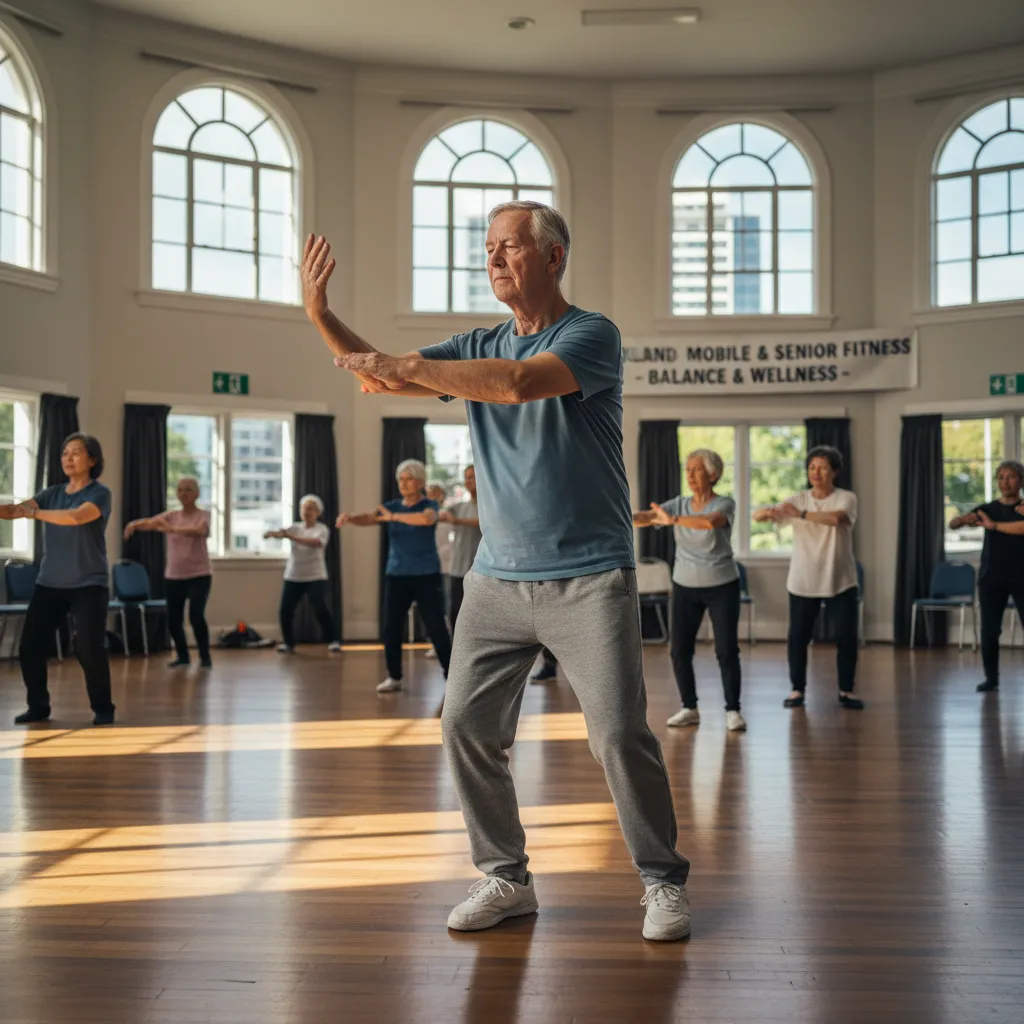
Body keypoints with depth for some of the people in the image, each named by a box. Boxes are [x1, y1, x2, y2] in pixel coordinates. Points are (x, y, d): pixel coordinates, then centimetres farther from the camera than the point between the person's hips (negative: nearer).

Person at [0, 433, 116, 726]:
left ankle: (103, 709, 7)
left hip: (88, 584, -5)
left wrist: (35, 513, -27)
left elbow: (77, 517, -25)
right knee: (30, 646, 0)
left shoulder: (99, 494, -5)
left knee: (89, 648, -12)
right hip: (49, 583, 5)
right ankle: (38, 706, 19)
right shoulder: (52, 493, 10)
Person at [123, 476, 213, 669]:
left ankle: (205, 658, -1)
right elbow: (149, 522, -13)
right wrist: (134, 524, -38)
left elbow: (198, 531, -30)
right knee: (173, 621, 5)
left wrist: (172, 529, -47)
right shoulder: (171, 516, 5)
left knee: (196, 616, -19)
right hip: (173, 577, 4)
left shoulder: (203, 516, -6)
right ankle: (182, 656, 28)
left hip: (199, 576, -4)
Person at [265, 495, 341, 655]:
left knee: (321, 610, -16)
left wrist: (292, 538, -37)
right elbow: (281, 533, -11)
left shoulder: (322, 529, -6)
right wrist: (272, 533, -35)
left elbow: (316, 543, -26)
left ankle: (333, 641, -2)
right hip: (293, 577, 4)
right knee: (285, 611, 0)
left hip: (315, 577, -4)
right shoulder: (295, 528, 7)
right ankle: (288, 643, 18)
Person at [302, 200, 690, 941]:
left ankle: (665, 882, 12)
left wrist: (406, 367, -19)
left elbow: (520, 383, -24)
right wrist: (321, 314, -5)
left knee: (620, 734, -7)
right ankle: (507, 878, 19)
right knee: (467, 727, 3)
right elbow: (378, 374, 9)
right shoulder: (480, 346, 12)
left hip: (588, 578, -5)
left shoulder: (592, 335, -6)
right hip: (496, 578, 6)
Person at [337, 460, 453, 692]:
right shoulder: (391, 506, 7)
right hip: (396, 575, 4)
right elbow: (369, 518, -10)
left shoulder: (429, 505, -4)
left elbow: (427, 519, -28)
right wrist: (349, 518, -31)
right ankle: (394, 677, 16)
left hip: (427, 576, -4)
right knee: (391, 629, 3)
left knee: (436, 628, -5)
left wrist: (394, 517, -32)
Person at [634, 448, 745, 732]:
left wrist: (672, 520, -44)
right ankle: (689, 708, 15)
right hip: (685, 586, 4)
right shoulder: (679, 504, 2)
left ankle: (733, 710, 6)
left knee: (727, 650, -6)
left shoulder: (725, 504, -10)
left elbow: (710, 522, -33)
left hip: (721, 586, -4)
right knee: (680, 650, 1)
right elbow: (646, 517, -13)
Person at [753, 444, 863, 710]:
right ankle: (797, 689, 15)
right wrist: (766, 512, -33)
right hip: (803, 581, 1)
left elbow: (837, 518, -28)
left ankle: (846, 691, 15)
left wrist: (801, 514, -34)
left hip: (840, 581, -1)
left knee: (846, 637, 1)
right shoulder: (798, 500, 2)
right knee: (797, 637, 1)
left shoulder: (846, 498, -4)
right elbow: (758, 515, -8)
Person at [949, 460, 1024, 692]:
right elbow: (952, 524, -2)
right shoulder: (988, 509, 7)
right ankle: (991, 678, 12)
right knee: (989, 630, 1)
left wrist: (994, 525, -20)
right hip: (991, 577, 2)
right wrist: (963, 519, -24)